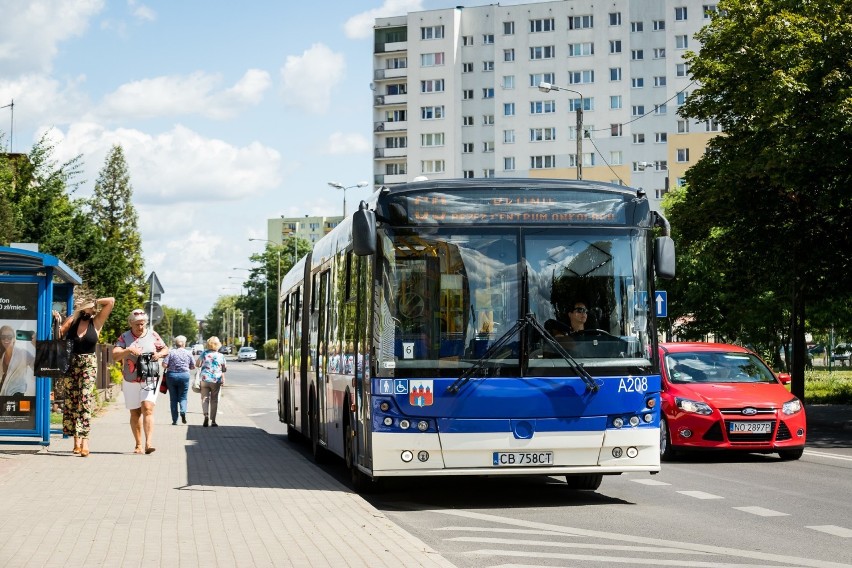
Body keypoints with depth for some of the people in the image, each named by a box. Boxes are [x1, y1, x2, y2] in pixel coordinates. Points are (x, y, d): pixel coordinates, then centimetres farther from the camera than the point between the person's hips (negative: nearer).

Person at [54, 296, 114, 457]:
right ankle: (76, 440, 7)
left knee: (85, 399, -15)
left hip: (89, 365, -3)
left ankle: (84, 441, -22)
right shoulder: (72, 320, 6)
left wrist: (94, 302, 2)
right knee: (70, 401, 1)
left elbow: (111, 301, -3)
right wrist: (58, 322, -4)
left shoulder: (97, 322, 1)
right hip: (71, 363, 3)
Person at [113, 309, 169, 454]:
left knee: (148, 409, -17)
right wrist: (129, 350, -27)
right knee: (135, 413, 8)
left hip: (149, 380, -1)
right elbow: (115, 354, -10)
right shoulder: (124, 337, 1)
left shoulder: (152, 335, 5)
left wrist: (159, 354, -7)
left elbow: (166, 349, 15)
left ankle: (148, 443, -24)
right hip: (130, 381, 1)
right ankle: (138, 445, 18)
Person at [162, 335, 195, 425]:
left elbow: (164, 365, -9)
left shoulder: (171, 352, -2)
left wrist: (170, 367, 11)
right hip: (184, 375, 0)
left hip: (171, 375, 0)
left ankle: (174, 420, 6)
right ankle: (183, 412, -19)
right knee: (182, 397, 10)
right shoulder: (188, 353, 2)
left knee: (173, 398, 7)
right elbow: (193, 366, 5)